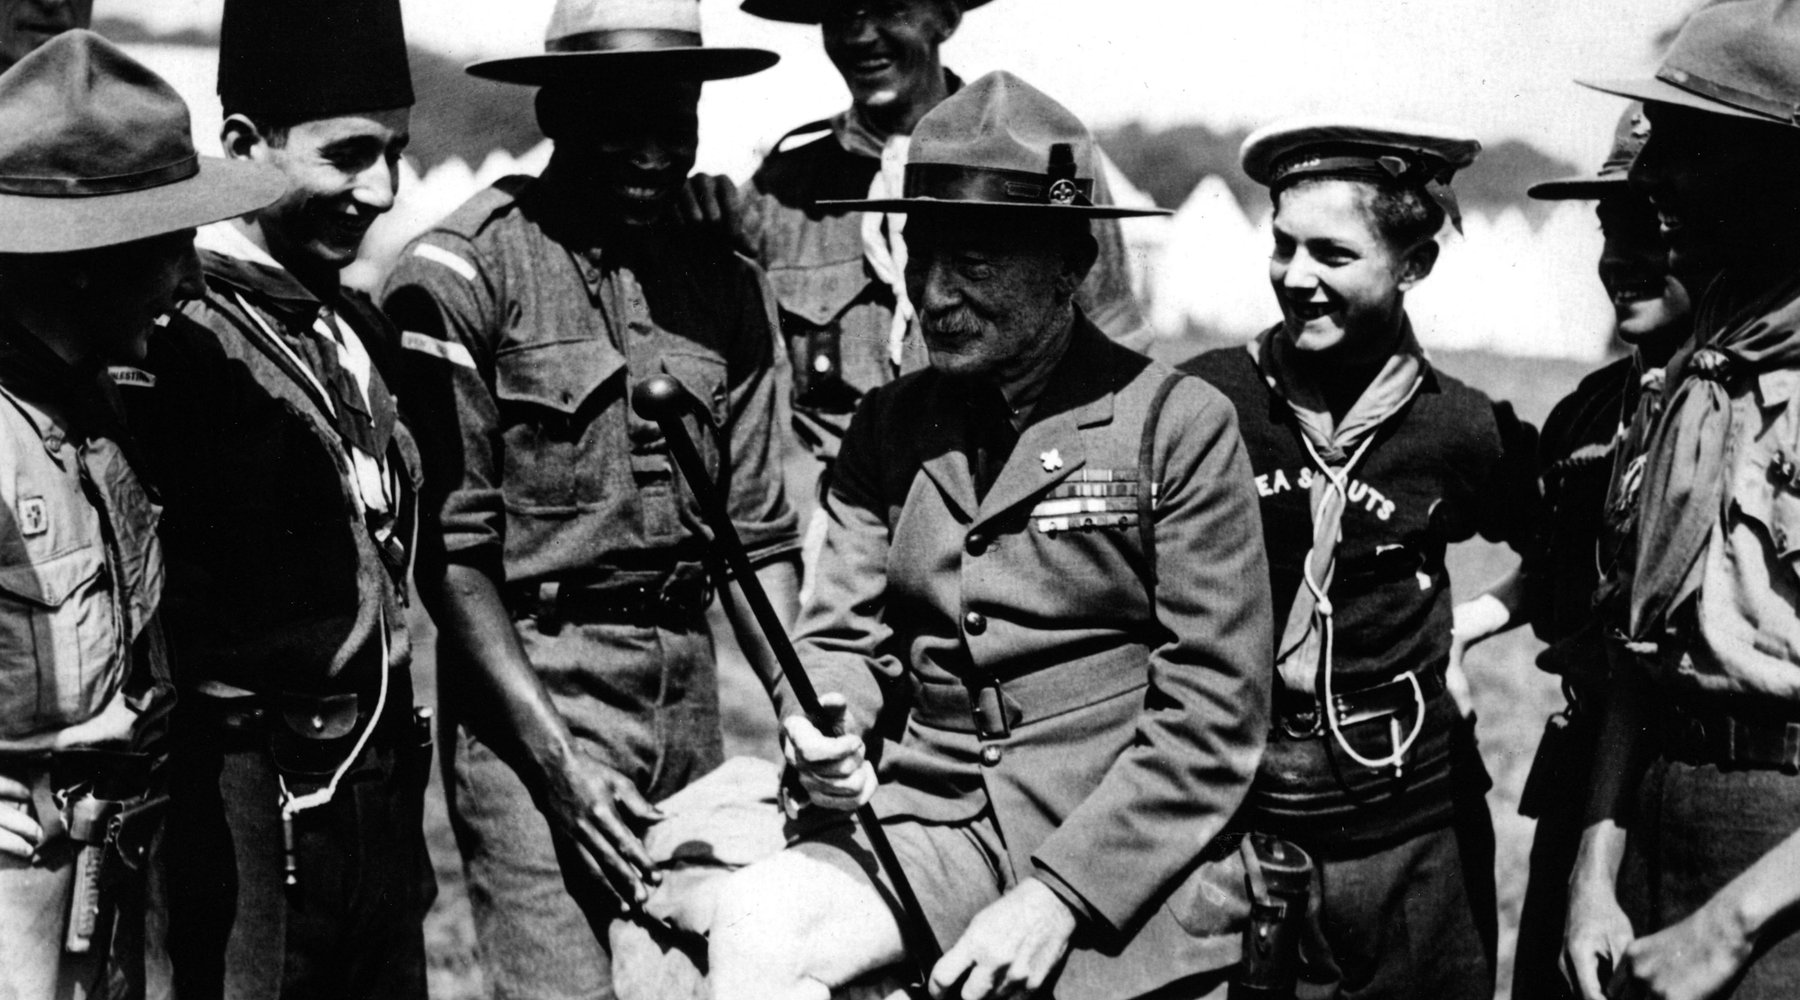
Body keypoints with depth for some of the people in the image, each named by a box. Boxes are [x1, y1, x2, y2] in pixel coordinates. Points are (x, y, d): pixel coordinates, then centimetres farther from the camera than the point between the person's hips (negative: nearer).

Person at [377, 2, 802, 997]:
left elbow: (757, 533, 11)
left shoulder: (727, 283, 10)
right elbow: (451, 550, -11)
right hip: (523, 683, -6)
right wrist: (556, 760, -16)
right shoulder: (460, 273, -8)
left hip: (688, 682, 6)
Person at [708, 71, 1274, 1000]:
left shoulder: (1179, 426, -5)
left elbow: (1213, 714, -8)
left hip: (1125, 856, -3)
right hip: (934, 826, 3)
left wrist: (1060, 894, -15)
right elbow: (844, 636, 11)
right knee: (752, 922, -23)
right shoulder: (887, 426, 9)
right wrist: (824, 728, -13)